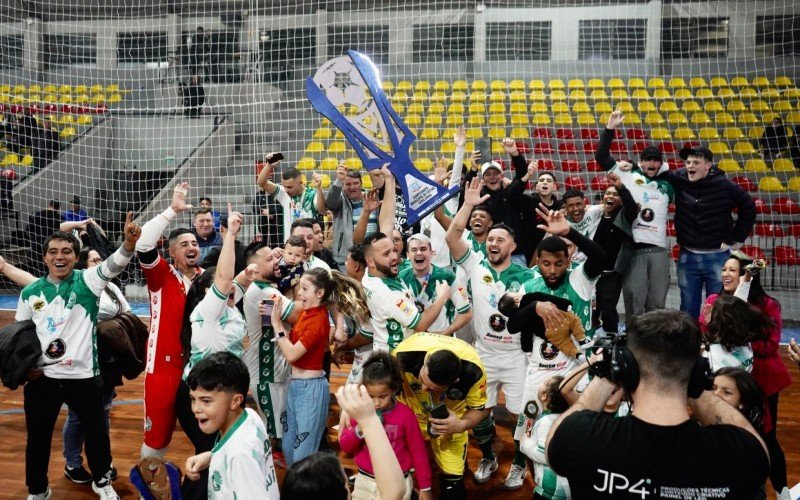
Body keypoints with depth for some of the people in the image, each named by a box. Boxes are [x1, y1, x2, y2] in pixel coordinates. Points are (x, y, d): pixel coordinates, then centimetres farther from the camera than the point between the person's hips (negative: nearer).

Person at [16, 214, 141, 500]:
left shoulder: (87, 281, -4)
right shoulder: (30, 292, 4)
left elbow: (112, 266, -24)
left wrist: (129, 243, -43)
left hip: (83, 375, -2)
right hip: (41, 377, 2)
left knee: (96, 431, 11)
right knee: (38, 436, 13)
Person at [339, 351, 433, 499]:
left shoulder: (405, 414, -14)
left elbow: (418, 451, -6)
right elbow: (345, 446, -2)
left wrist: (424, 487, -2)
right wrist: (360, 430, -20)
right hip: (365, 481, 3)